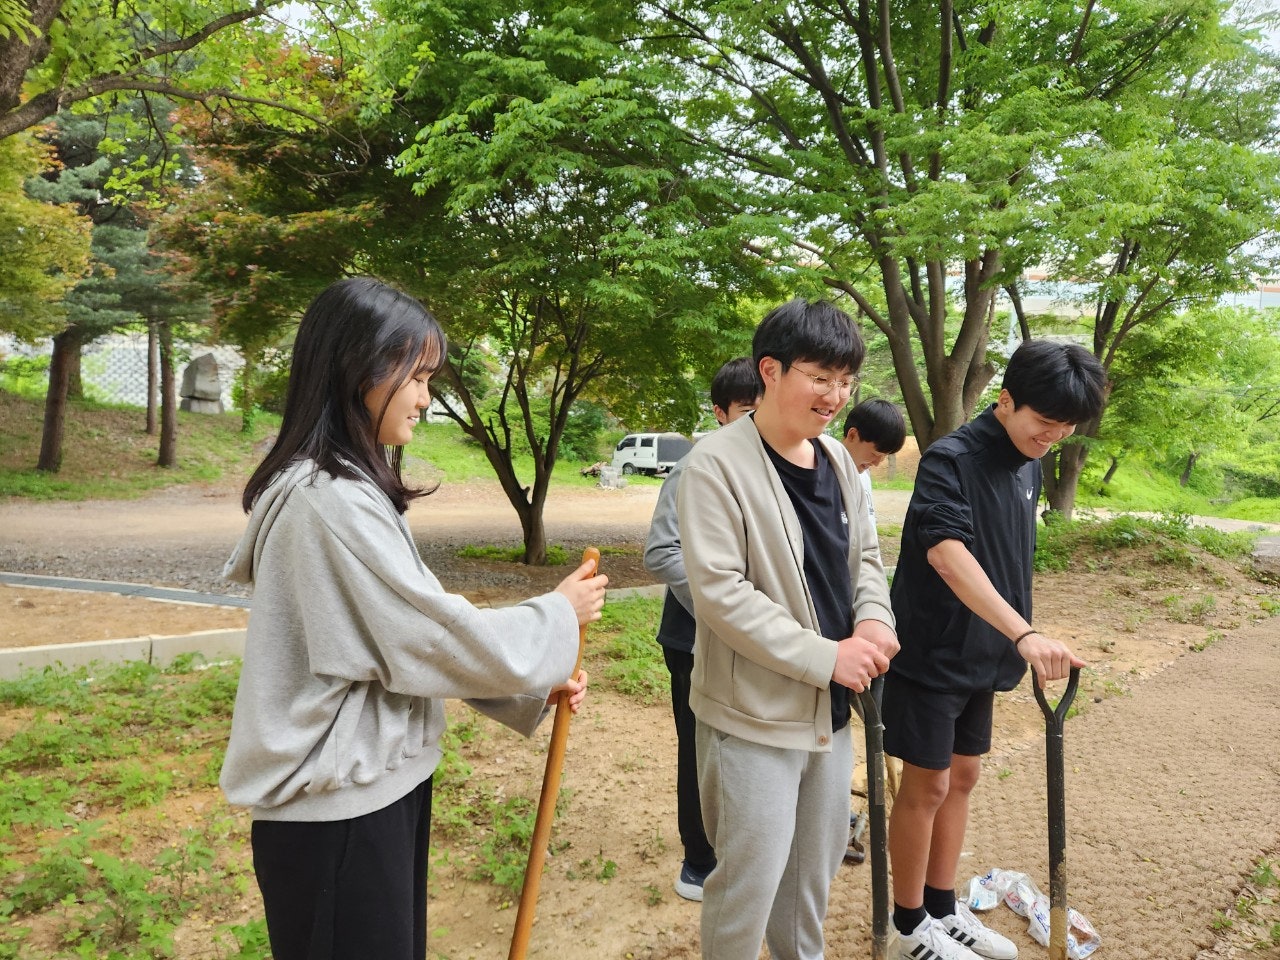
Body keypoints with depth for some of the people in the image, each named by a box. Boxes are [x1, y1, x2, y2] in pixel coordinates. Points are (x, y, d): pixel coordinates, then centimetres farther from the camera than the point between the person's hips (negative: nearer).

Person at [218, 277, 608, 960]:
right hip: (338, 809, -9)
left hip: (371, 785, 9)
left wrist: (532, 685, 3)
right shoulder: (331, 499, -23)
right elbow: (435, 637, -21)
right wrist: (558, 617, -6)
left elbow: (406, 633, 9)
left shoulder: (347, 485, 9)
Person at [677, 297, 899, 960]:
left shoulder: (836, 458, 5)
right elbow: (719, 591, -23)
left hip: (831, 705, 8)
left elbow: (863, 554, 15)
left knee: (819, 859, 23)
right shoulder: (717, 463, -19)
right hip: (754, 711, -7)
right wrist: (826, 657, -22)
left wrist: (874, 619, -6)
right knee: (751, 875, 2)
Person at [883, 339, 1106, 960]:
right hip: (930, 653, -8)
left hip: (982, 654, 8)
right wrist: (1025, 634, -44)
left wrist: (1013, 644, 17)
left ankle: (943, 910, 31)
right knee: (927, 786, 4)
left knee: (962, 776, 16)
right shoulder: (950, 460, -21)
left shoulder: (1030, 464, 5)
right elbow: (947, 554, -36)